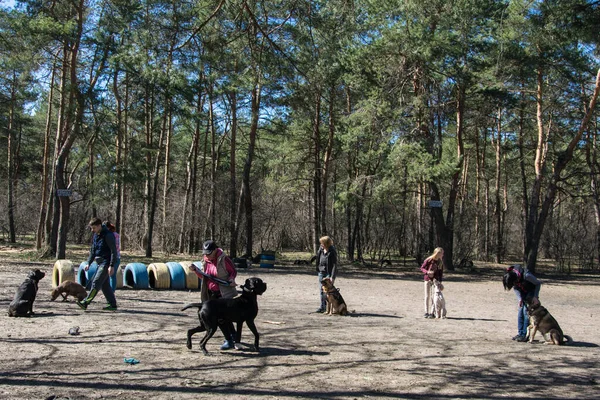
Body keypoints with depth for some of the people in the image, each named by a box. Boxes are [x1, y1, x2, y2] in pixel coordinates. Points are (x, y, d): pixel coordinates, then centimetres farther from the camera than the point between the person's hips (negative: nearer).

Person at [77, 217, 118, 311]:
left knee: (96, 283, -11)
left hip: (106, 263, -9)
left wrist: (112, 266, -21)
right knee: (105, 285, 10)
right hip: (100, 263, 9)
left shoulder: (108, 235, -15)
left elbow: (113, 251, -17)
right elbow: (92, 250, 19)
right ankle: (113, 304, 15)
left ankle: (85, 303, -11)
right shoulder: (96, 235, 12)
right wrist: (88, 263, 11)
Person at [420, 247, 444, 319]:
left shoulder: (440, 262, -2)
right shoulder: (429, 260, -13)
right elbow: (422, 268, -4)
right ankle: (426, 312, 11)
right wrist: (427, 272, -23)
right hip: (427, 279, -2)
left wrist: (440, 281, 0)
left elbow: (441, 272, 6)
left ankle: (432, 313, 1)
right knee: (427, 296, 5)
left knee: (433, 296, -3)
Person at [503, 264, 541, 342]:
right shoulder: (510, 277, -21)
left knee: (526, 312, -12)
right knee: (520, 312, 1)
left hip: (531, 291, -6)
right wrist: (520, 299, -20)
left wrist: (535, 297, -25)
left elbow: (538, 283, -21)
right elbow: (515, 288, -5)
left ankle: (525, 335, -9)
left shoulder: (526, 275, -38)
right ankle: (520, 333, 8)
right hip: (523, 292, 6)